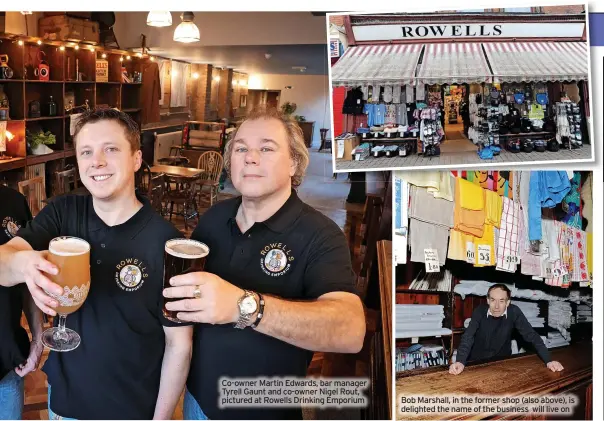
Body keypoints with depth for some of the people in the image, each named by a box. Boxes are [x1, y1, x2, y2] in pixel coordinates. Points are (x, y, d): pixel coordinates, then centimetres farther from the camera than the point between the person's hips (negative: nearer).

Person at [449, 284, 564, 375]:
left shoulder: (514, 312, -15)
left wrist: (548, 360, -21)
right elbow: (468, 336, -23)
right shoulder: (480, 311, -16)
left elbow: (531, 335, -11)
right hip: (477, 362, -1)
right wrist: (460, 361, -39)